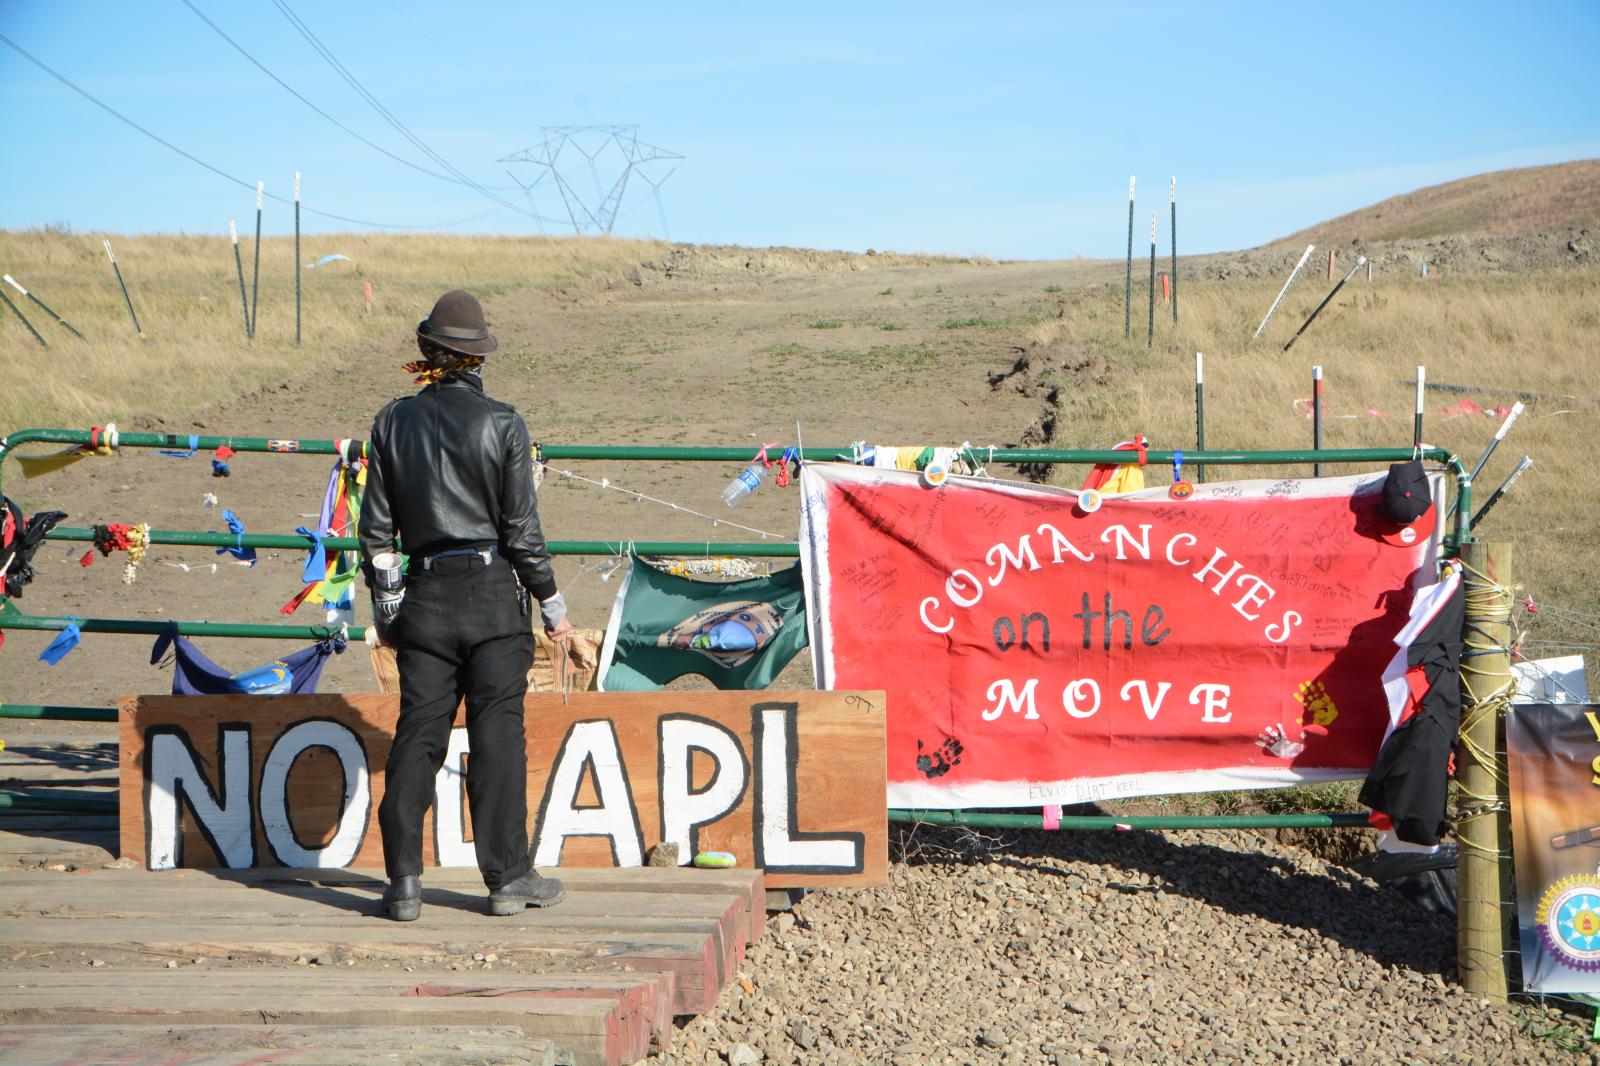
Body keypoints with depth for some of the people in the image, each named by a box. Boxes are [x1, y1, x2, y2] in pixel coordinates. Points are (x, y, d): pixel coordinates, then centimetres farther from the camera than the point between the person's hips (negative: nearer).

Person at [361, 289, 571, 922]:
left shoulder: (393, 423, 3)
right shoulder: (500, 423, -6)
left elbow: (376, 526, 5)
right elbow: (521, 528, -6)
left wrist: (383, 607, 16)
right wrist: (551, 603, 4)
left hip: (425, 596, 3)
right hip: (494, 594, -3)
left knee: (416, 735, 6)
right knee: (497, 736, 2)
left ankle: (404, 881, 3)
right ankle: (508, 878, 6)